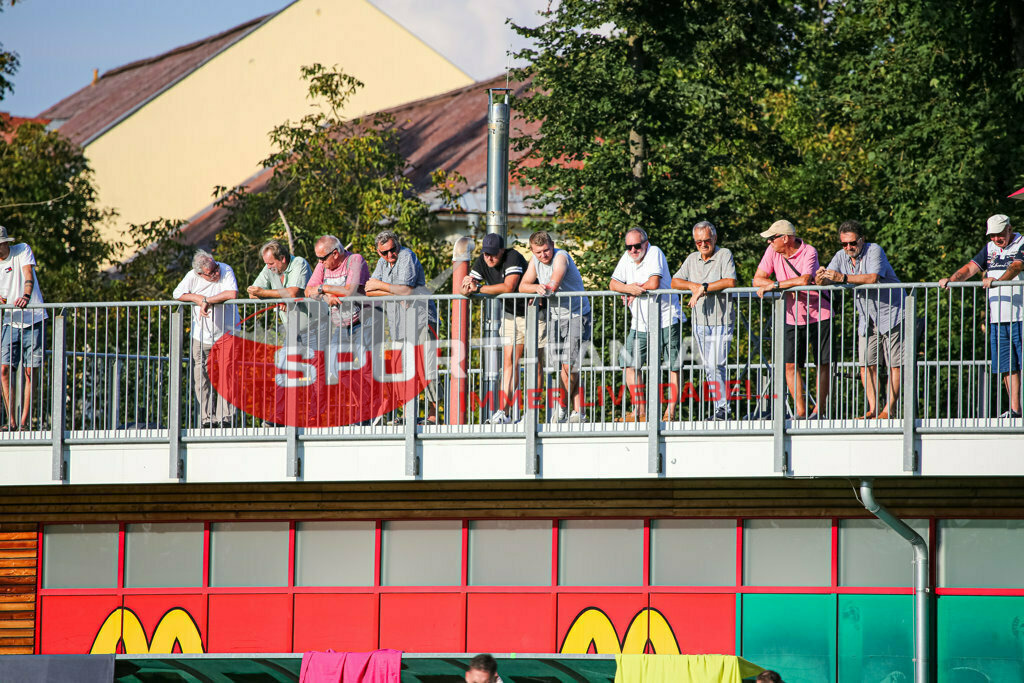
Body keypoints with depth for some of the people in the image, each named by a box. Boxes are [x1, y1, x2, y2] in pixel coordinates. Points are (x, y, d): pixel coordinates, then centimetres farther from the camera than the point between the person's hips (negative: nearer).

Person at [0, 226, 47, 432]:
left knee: (29, 372, -4)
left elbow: (28, 275, -16)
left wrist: (26, 296, -35)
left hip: (33, 320, -3)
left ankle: (24, 422, -3)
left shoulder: (22, 250, -1)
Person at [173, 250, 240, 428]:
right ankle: (208, 418, 7)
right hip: (201, 338, 3)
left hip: (226, 335, -3)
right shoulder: (193, 277, -5)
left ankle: (225, 417, -7)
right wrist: (199, 298, -18)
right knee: (202, 380, 0)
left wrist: (208, 301, -21)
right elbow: (177, 294, -6)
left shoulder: (226, 271, -11)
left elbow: (232, 294, -24)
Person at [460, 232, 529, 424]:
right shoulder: (481, 263, -4)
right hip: (510, 314, 6)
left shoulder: (513, 258, -24)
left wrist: (478, 288, -33)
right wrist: (467, 287, -31)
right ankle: (504, 412, -6)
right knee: (509, 361, -2)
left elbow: (508, 287, -37)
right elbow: (465, 289, -6)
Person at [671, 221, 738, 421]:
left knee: (716, 365, -14)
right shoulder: (692, 259, 13)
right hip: (700, 321, 6)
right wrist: (693, 286, -10)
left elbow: (730, 282, -18)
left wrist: (704, 287, -17)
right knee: (708, 367, 7)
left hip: (721, 320, -6)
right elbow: (675, 282, 9)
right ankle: (720, 408, 12)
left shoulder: (724, 255, -4)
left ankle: (723, 409, -11)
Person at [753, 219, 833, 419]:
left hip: (818, 315, -4)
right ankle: (801, 412, -3)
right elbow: (758, 279, -2)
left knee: (823, 363, -3)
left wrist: (775, 285, -25)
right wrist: (786, 287, -16)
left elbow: (805, 280, -31)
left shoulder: (809, 252, -16)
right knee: (790, 365, -6)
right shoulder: (772, 252, -1)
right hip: (792, 318, 4)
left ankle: (818, 410, 2)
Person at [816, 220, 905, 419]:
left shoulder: (874, 251, -14)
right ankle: (873, 409, 0)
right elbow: (824, 281, -3)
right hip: (867, 319, 6)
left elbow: (872, 278, -30)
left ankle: (889, 409, -5)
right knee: (866, 364, -1)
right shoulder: (841, 257, 5)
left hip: (891, 312, -6)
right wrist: (821, 277, -28)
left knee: (894, 363, -6)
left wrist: (843, 278, -37)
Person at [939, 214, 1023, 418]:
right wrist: (952, 279, -11)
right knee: (1007, 366, 4)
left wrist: (998, 280, -40)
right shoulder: (990, 248, 16)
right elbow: (971, 268, 8)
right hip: (998, 318, 6)